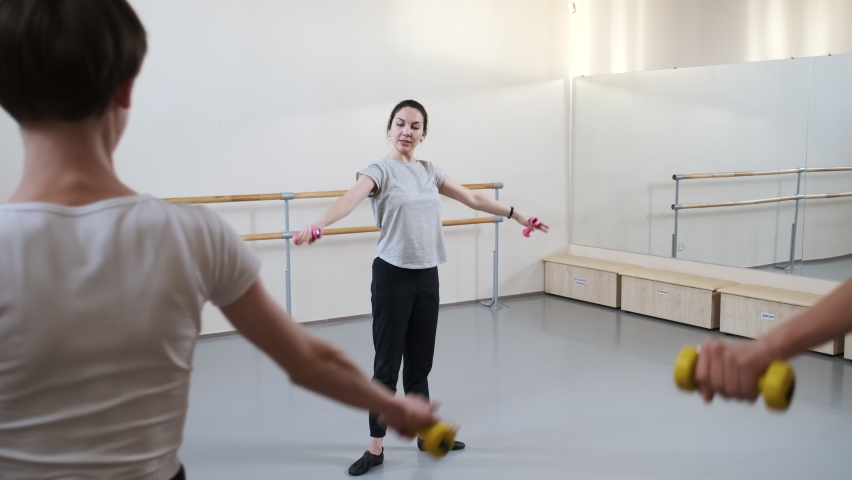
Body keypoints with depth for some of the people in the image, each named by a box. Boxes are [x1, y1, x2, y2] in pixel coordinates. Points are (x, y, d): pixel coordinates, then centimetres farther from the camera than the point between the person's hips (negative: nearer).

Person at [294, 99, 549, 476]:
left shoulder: (430, 171, 9)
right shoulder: (380, 170, -9)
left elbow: (473, 199, 17)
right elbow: (350, 199, -28)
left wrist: (517, 215, 18)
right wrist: (317, 225, -46)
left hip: (427, 277, 5)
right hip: (393, 276, -5)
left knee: (420, 363, 16)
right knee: (387, 365, 1)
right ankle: (375, 448, 13)